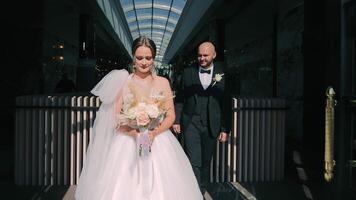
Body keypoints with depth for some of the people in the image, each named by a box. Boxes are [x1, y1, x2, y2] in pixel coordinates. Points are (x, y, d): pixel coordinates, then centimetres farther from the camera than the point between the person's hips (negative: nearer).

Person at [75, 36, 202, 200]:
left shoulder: (162, 82, 5)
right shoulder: (123, 82, 3)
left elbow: (171, 115, 2)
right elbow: (116, 116, -2)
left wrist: (154, 133, -15)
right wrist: (135, 133, -17)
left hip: (157, 140, 1)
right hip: (127, 141, 0)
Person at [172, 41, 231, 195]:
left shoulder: (222, 75, 2)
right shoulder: (188, 72, 4)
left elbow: (226, 104, 2)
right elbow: (179, 99, 6)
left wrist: (225, 129, 1)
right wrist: (176, 120, -1)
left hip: (211, 126, 1)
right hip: (190, 123, -1)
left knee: (205, 163, 13)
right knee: (194, 162, -7)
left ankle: (202, 192, 31)